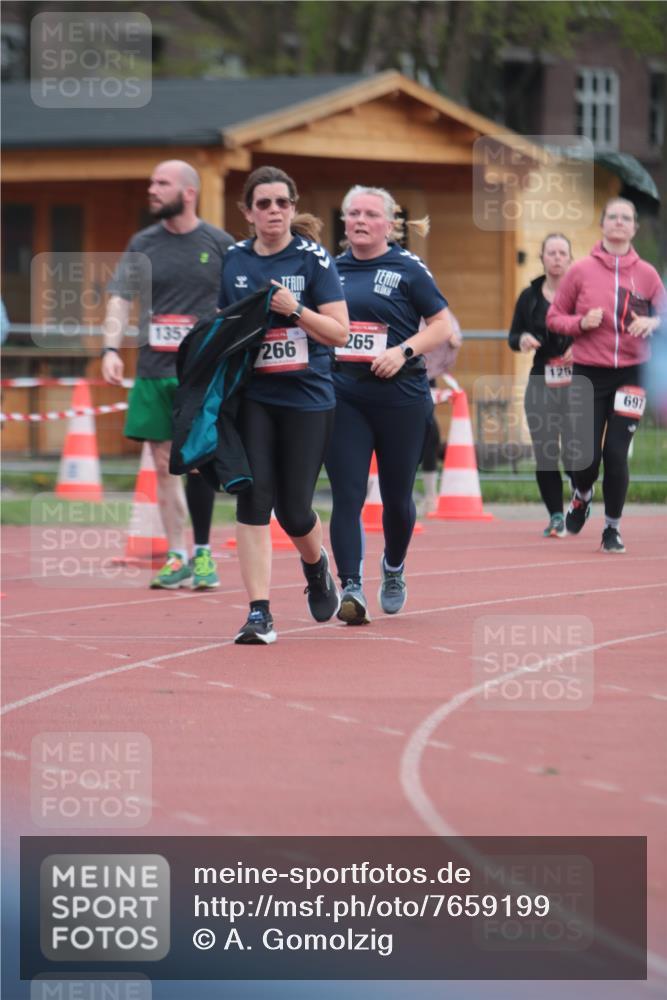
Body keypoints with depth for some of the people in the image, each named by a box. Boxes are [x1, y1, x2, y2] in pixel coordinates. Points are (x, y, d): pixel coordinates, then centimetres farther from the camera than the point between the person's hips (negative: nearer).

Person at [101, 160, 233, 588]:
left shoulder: (221, 245, 1)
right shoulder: (142, 245, 8)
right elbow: (120, 300, 6)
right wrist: (111, 349, -8)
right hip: (154, 371, 3)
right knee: (165, 465, 4)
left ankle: (202, 553, 3)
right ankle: (177, 559, 11)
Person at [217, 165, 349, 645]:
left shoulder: (313, 259, -4)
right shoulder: (233, 260, 6)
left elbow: (339, 332, -7)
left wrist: (295, 308, -20)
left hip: (307, 397, -2)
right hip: (252, 398, 2)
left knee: (294, 510, 1)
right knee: (254, 500, -10)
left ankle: (316, 564, 36)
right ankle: (259, 613, -10)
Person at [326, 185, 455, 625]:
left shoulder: (408, 269, -1)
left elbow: (442, 326, -1)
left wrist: (404, 351, -15)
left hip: (400, 395, -2)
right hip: (343, 395, 2)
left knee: (397, 494, 10)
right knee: (346, 494, -10)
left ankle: (394, 568, 37)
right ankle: (351, 588, -14)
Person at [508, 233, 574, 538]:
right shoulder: (529, 296, 8)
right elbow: (513, 335, 14)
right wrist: (522, 340, -8)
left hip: (576, 384, -3)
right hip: (540, 384, 3)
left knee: (573, 456, -6)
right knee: (545, 455, 0)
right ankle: (556, 516, 13)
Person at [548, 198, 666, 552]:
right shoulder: (580, 271, 1)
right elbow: (554, 317, 7)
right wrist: (581, 322, -12)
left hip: (631, 374, 0)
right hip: (589, 375, 0)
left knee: (616, 454, -6)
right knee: (588, 455, -3)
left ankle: (612, 528, 12)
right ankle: (582, 496, 33)